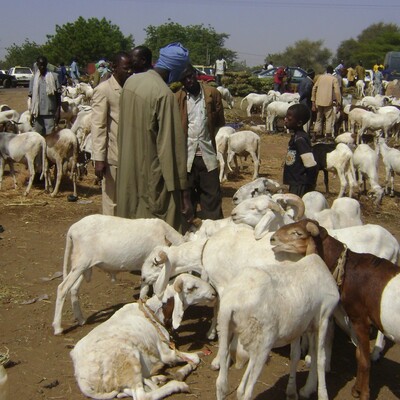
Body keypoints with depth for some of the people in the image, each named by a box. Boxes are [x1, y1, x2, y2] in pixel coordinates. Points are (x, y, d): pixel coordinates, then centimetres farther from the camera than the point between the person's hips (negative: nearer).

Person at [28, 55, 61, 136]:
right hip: (37, 113, 3)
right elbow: (32, 98, 13)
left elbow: (58, 96, 3)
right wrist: (31, 114, 10)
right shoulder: (34, 79, 9)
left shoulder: (54, 77, 1)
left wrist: (58, 111, -3)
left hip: (50, 113, -3)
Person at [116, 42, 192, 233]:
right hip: (152, 174, -8)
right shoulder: (165, 94, -21)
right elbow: (172, 145, -22)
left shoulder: (131, 81, 2)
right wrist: (183, 191, -18)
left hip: (128, 168, 8)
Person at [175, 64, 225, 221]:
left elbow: (220, 122, 9)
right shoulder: (177, 97, -1)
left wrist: (209, 136, 5)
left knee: (212, 193, 5)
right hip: (186, 154, 0)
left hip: (207, 153, 1)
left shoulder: (212, 94, 2)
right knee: (186, 192, 9)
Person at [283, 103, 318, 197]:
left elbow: (311, 165, -23)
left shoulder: (300, 139, -20)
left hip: (300, 186, -10)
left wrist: (310, 185, -15)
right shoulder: (295, 136, 9)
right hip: (294, 183, 10)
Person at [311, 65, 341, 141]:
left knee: (319, 118, 13)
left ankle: (315, 134, 10)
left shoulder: (320, 77, 9)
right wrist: (338, 102, -4)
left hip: (319, 101, 4)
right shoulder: (334, 79, -2)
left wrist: (313, 100, 11)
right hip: (328, 101, -4)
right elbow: (337, 91, -10)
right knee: (329, 119, 4)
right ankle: (328, 134, -2)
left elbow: (314, 88, 7)